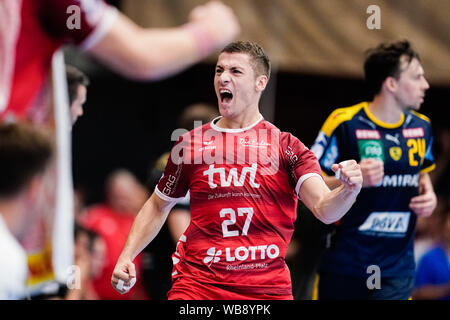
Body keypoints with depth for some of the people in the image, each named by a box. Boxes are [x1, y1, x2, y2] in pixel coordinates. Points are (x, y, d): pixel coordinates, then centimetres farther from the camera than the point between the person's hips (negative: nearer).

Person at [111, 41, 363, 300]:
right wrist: (127, 257, 8)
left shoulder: (286, 145, 2)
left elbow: (324, 208, -10)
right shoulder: (190, 143, 8)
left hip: (268, 288, 0)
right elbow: (158, 206, 20)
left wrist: (348, 191, -32)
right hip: (197, 284, 0)